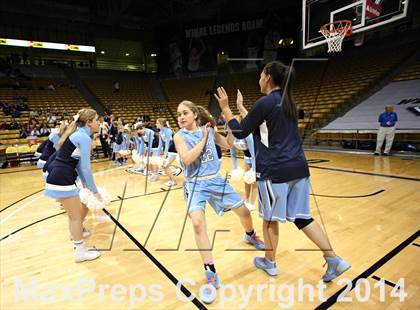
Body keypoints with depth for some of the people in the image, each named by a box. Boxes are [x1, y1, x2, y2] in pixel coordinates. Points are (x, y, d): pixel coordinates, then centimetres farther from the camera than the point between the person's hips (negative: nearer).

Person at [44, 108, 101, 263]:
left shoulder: (78, 134, 15)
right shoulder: (84, 137, -15)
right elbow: (85, 168, -16)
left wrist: (86, 186, 19)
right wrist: (94, 191, -8)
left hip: (57, 177, 9)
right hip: (61, 179, -9)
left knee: (74, 213, 25)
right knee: (76, 216, 4)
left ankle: (76, 233, 46)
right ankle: (80, 251, 16)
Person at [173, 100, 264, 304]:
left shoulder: (208, 129, 4)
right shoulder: (179, 136, -7)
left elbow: (229, 144, 7)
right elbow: (187, 159, -23)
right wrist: (203, 139, -16)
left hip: (215, 180, 4)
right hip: (195, 184, -4)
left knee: (243, 211, 12)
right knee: (198, 223, -28)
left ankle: (250, 236, 48)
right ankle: (211, 275, -13)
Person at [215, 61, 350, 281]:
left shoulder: (265, 102, -10)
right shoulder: (288, 102, 15)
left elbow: (240, 132, -5)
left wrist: (225, 108, 5)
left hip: (274, 171, -7)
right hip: (298, 167, 8)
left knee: (270, 218, 12)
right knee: (302, 217, 16)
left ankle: (269, 262, 31)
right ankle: (334, 260, 17)